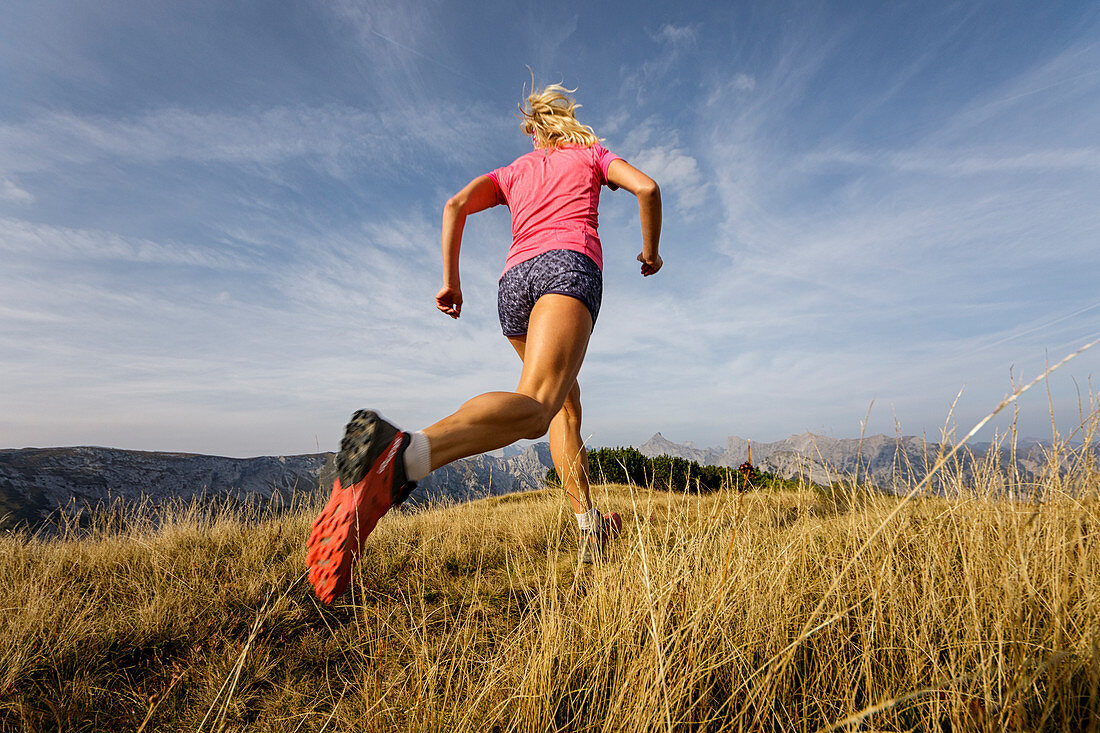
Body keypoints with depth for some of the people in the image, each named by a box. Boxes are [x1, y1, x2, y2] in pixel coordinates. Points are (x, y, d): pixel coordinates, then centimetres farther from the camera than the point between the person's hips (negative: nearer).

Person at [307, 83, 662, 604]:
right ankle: (407, 453, -54)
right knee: (534, 405, -27)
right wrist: (651, 251, 25)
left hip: (514, 278, 5)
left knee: (566, 402, 18)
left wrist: (450, 280, 12)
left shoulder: (512, 172, 33)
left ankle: (589, 527, 15)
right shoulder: (592, 154, 29)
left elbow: (456, 205, 15)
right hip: (569, 264, -4)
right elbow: (647, 188, 11)